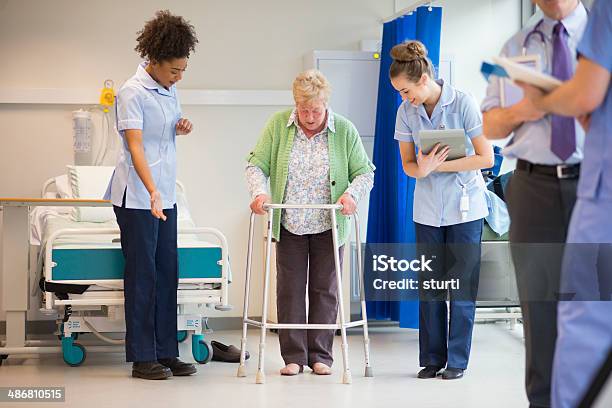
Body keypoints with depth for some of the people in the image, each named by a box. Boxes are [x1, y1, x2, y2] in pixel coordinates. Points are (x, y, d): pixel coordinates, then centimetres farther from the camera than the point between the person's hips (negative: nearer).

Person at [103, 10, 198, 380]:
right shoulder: (133, 92, -14)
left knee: (168, 272, 8)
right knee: (142, 274, -3)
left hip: (165, 196, 8)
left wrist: (181, 128, 3)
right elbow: (135, 146, -23)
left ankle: (167, 353, 14)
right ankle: (142, 358, 3)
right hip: (138, 197, -8)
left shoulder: (170, 90, 10)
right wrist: (153, 193, -34)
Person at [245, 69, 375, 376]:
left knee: (325, 289, 5)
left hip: (329, 225, 0)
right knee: (290, 289, 2)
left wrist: (352, 193, -21)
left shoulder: (344, 130, -5)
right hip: (289, 224, 1)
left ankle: (320, 355, 14)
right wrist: (259, 192, -21)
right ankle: (293, 356, 10)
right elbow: (257, 164, -3)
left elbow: (364, 172, -2)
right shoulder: (278, 125, -4)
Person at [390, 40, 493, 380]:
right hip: (427, 209, 4)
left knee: (462, 286, -1)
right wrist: (422, 169, -20)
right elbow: (407, 164, 5)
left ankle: (457, 360, 7)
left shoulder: (462, 103, -13)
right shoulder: (406, 112, -2)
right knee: (429, 286, 5)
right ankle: (432, 359, 12)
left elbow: (485, 158, -14)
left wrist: (439, 165, -19)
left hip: (465, 206, -3)